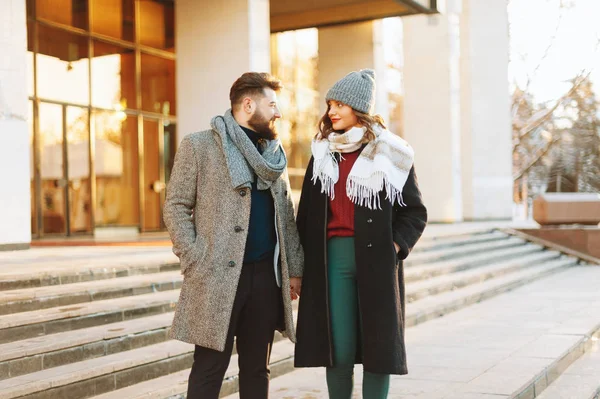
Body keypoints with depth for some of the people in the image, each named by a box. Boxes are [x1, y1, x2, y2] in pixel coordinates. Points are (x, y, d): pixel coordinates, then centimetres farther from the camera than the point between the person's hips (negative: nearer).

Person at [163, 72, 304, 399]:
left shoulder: (274, 153, 15)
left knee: (257, 368, 11)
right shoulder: (198, 145, -1)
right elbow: (175, 206, -3)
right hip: (217, 276, -5)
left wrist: (294, 268, 9)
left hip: (266, 274, 5)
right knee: (209, 369, 1)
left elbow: (286, 215, 16)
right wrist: (196, 262, -12)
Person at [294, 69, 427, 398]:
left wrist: (393, 247, -12)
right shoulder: (323, 153, 11)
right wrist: (303, 263, 4)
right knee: (339, 350, 0)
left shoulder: (392, 153, 2)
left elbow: (415, 212, 2)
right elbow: (307, 212, 10)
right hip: (333, 257, 2)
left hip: (376, 258, -2)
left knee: (377, 345, 2)